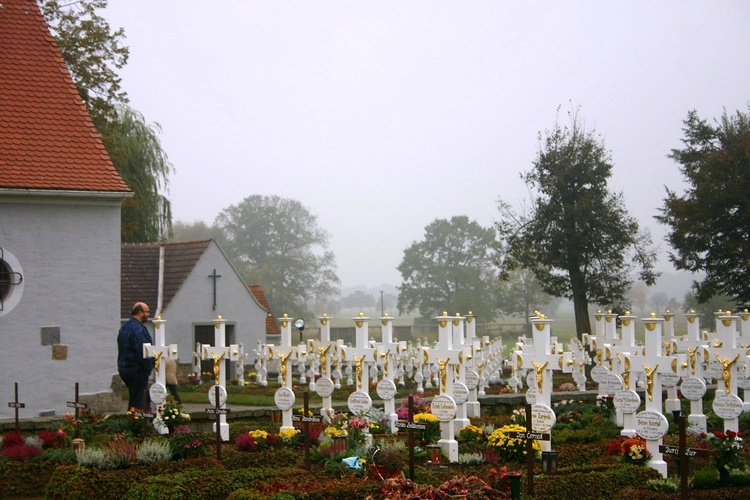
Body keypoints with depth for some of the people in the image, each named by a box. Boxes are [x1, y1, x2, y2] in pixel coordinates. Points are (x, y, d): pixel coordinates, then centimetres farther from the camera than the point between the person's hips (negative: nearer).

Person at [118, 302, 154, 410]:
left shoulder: (125, 327, 15)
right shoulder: (138, 329, -18)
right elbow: (143, 352, -24)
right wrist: (149, 368, -14)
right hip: (137, 371, -10)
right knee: (138, 405, -6)